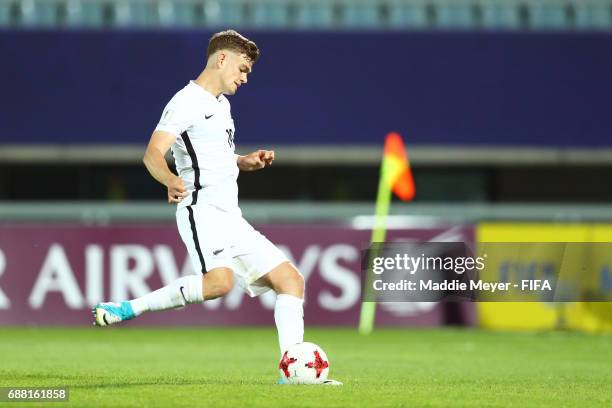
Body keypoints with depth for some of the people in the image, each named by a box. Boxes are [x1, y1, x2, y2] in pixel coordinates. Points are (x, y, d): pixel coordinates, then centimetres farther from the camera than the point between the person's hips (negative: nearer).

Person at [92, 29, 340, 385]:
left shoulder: (222, 103, 22)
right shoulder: (188, 102, -7)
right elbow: (153, 154, -20)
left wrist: (246, 163, 18)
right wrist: (171, 181, -41)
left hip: (231, 218, 10)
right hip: (203, 211, -10)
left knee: (291, 280, 5)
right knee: (220, 281, -34)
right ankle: (125, 309, -23)